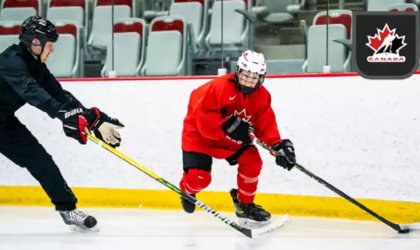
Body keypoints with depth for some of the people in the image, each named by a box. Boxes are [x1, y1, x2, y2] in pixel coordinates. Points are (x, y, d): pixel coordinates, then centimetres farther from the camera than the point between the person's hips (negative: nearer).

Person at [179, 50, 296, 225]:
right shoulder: (219, 87, -30)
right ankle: (188, 190, 24)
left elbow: (266, 125, -9)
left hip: (233, 139, 6)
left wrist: (278, 145, -27)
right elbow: (203, 115, -32)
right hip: (199, 134, -6)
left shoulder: (262, 96, -10)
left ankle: (245, 206, 10)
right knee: (199, 178, -17)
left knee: (252, 161, -11)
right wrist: (227, 125, -43)